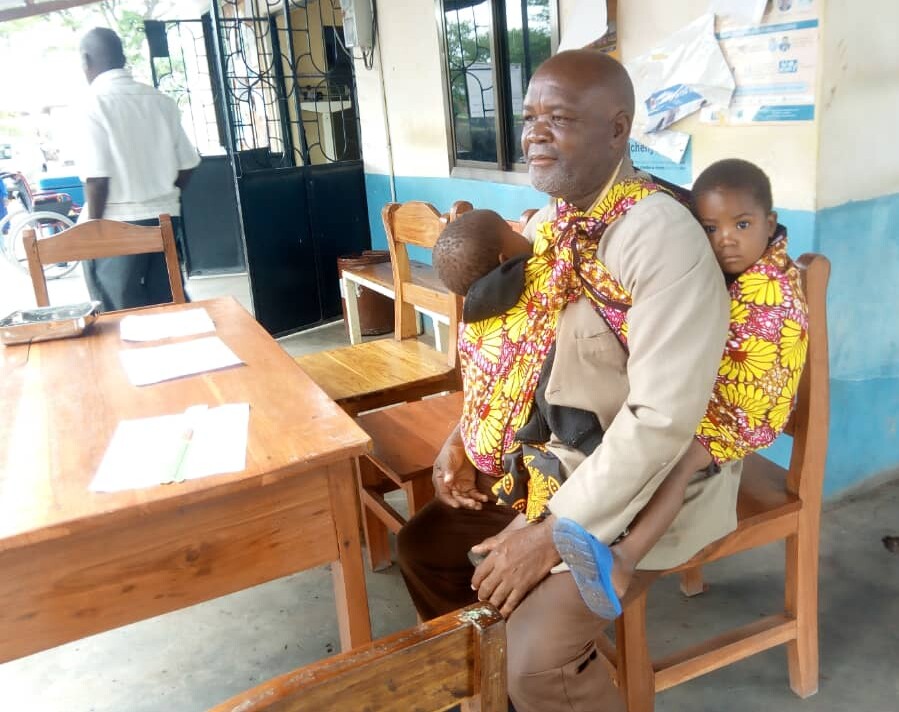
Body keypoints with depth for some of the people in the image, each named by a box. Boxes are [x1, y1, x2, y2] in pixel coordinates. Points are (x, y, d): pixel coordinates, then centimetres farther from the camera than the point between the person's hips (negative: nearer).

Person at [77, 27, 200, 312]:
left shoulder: (96, 102, -11)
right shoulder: (160, 100, 5)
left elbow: (97, 177, -16)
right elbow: (186, 165, 8)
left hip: (116, 225, -5)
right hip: (164, 218, 5)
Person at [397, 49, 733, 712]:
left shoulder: (664, 238, -24)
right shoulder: (548, 222, 2)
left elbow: (662, 421, -28)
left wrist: (553, 533, -24)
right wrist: (467, 434, -2)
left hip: (644, 482, -8)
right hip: (548, 459, 8)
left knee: (538, 656, -22)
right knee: (423, 544, 11)